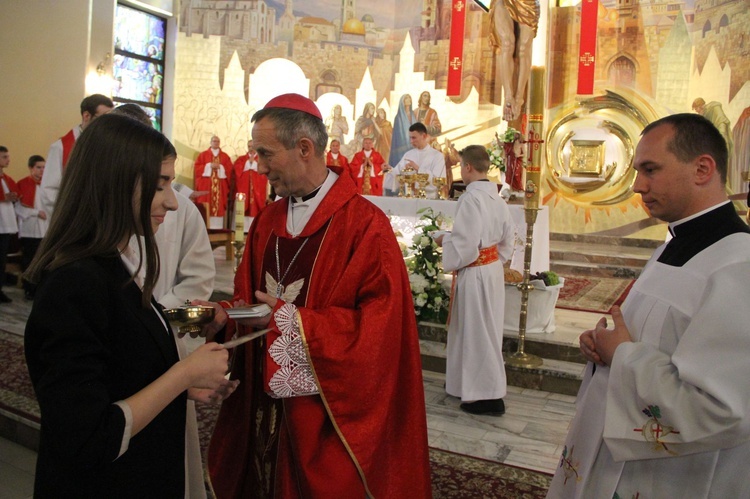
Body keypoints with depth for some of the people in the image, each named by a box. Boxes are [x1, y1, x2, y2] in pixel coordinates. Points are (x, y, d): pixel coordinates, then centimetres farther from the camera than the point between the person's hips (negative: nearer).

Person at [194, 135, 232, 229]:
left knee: (219, 206, -4)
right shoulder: (203, 154, 10)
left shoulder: (225, 156, 13)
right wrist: (210, 166, -10)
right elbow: (197, 168, 0)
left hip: (220, 186, 1)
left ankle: (218, 228, -3)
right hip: (205, 185, -1)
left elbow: (229, 169, 3)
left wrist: (219, 167, -11)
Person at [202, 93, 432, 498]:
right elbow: (250, 297, 13)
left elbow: (379, 326, -20)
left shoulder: (365, 225, -16)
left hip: (327, 411, -6)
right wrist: (226, 314, -9)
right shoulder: (268, 220, 6)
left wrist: (290, 321, -21)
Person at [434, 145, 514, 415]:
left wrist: (444, 240, -6)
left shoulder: (470, 198, -21)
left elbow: (465, 244, -23)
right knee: (485, 329, 18)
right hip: (493, 269, 9)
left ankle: (489, 396, 12)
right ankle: (470, 382, 35)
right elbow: (507, 241, 11)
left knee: (477, 331, 2)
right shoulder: (496, 198, 4)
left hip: (475, 273, -9)